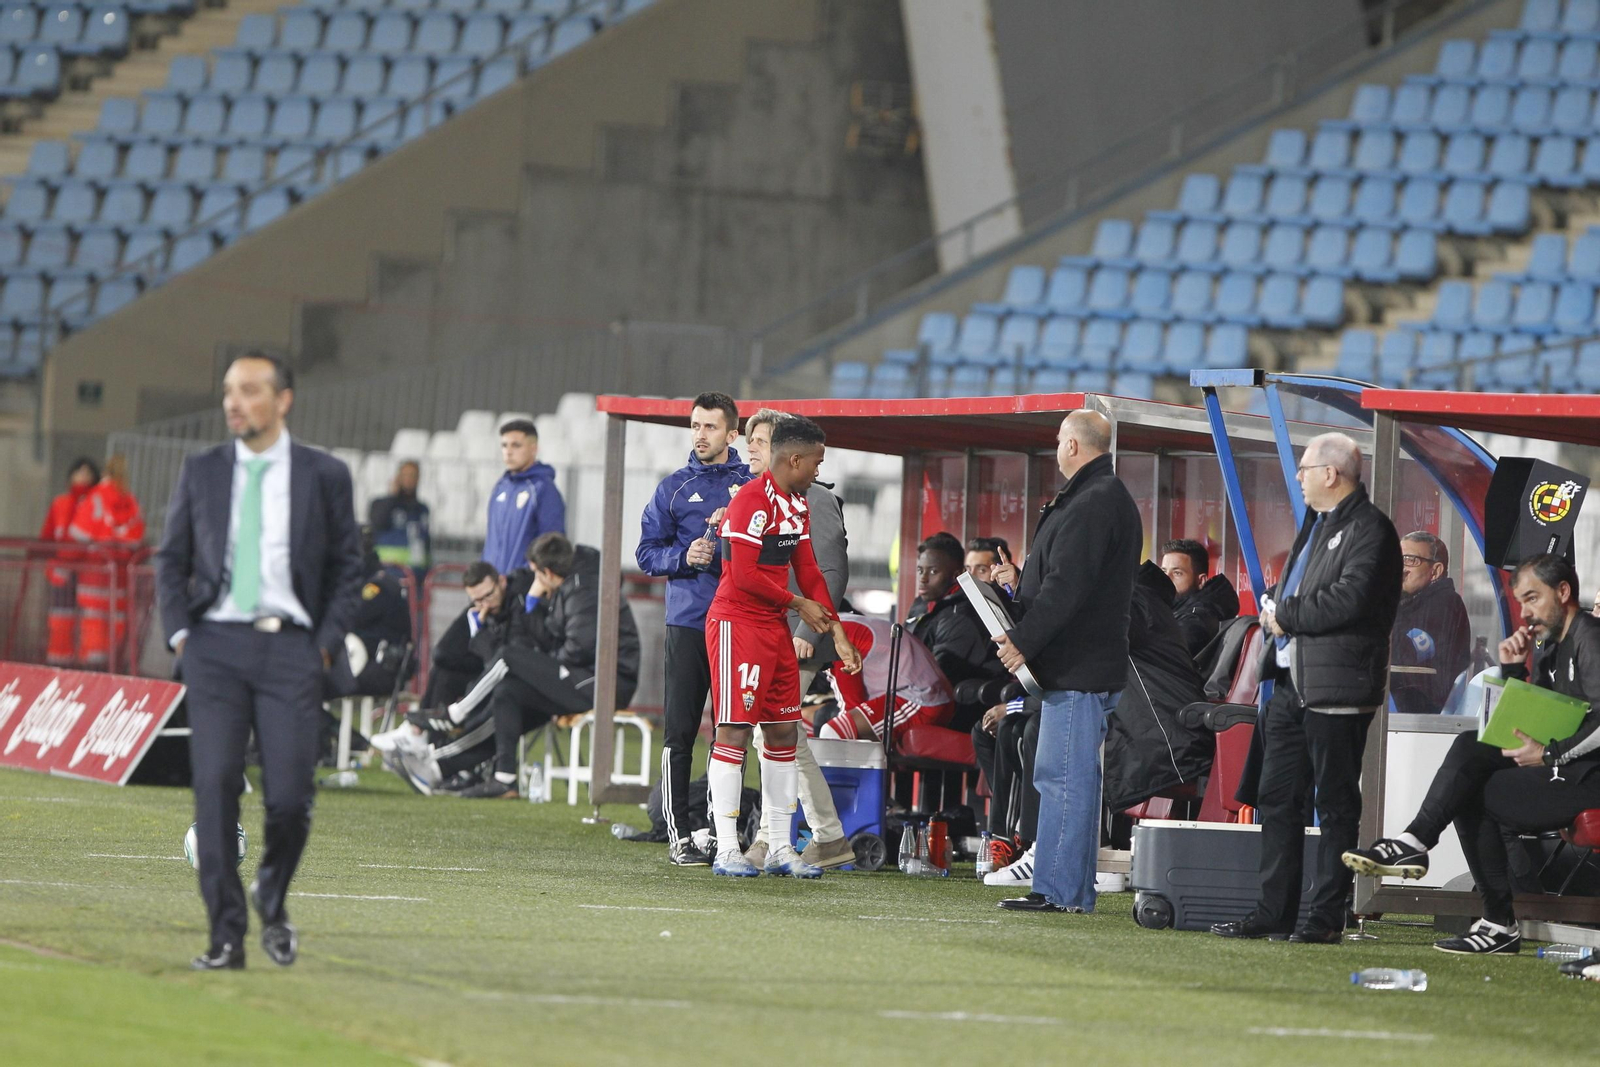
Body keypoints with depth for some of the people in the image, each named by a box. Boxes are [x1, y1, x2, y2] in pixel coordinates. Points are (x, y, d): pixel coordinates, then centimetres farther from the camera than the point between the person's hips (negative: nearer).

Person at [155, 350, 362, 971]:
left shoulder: (325, 476, 6)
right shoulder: (201, 472, 9)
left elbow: (348, 566, 9)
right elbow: (171, 559, 14)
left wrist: (327, 642, 0)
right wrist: (179, 634, 2)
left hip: (291, 647, -1)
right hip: (216, 646, 1)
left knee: (290, 796, -8)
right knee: (216, 788, -7)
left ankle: (272, 902, 22)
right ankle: (226, 937, -3)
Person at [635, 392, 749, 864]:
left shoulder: (752, 486, 9)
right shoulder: (675, 487, 8)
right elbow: (647, 552, 8)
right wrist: (685, 556, -11)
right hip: (689, 622, -1)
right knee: (680, 731, -3)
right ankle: (678, 834, -2)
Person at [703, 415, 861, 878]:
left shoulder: (797, 504, 14)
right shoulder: (751, 500, -16)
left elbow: (808, 571, 19)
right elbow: (744, 575, -20)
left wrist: (836, 632, 15)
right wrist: (799, 604, -8)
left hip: (775, 628, 9)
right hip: (737, 623, -9)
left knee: (784, 732, 9)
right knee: (734, 732, -8)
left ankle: (780, 848, 15)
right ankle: (726, 850, -7)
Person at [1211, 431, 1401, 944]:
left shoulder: (1368, 529, -10)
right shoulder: (1315, 524, 20)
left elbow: (1349, 599, -22)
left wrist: (1285, 615, -12)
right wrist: (1274, 602, 4)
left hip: (1335, 686, -10)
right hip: (1292, 682, 10)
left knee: (1336, 806, -3)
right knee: (1277, 800, 9)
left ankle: (1326, 917, -1)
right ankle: (1273, 913, 13)